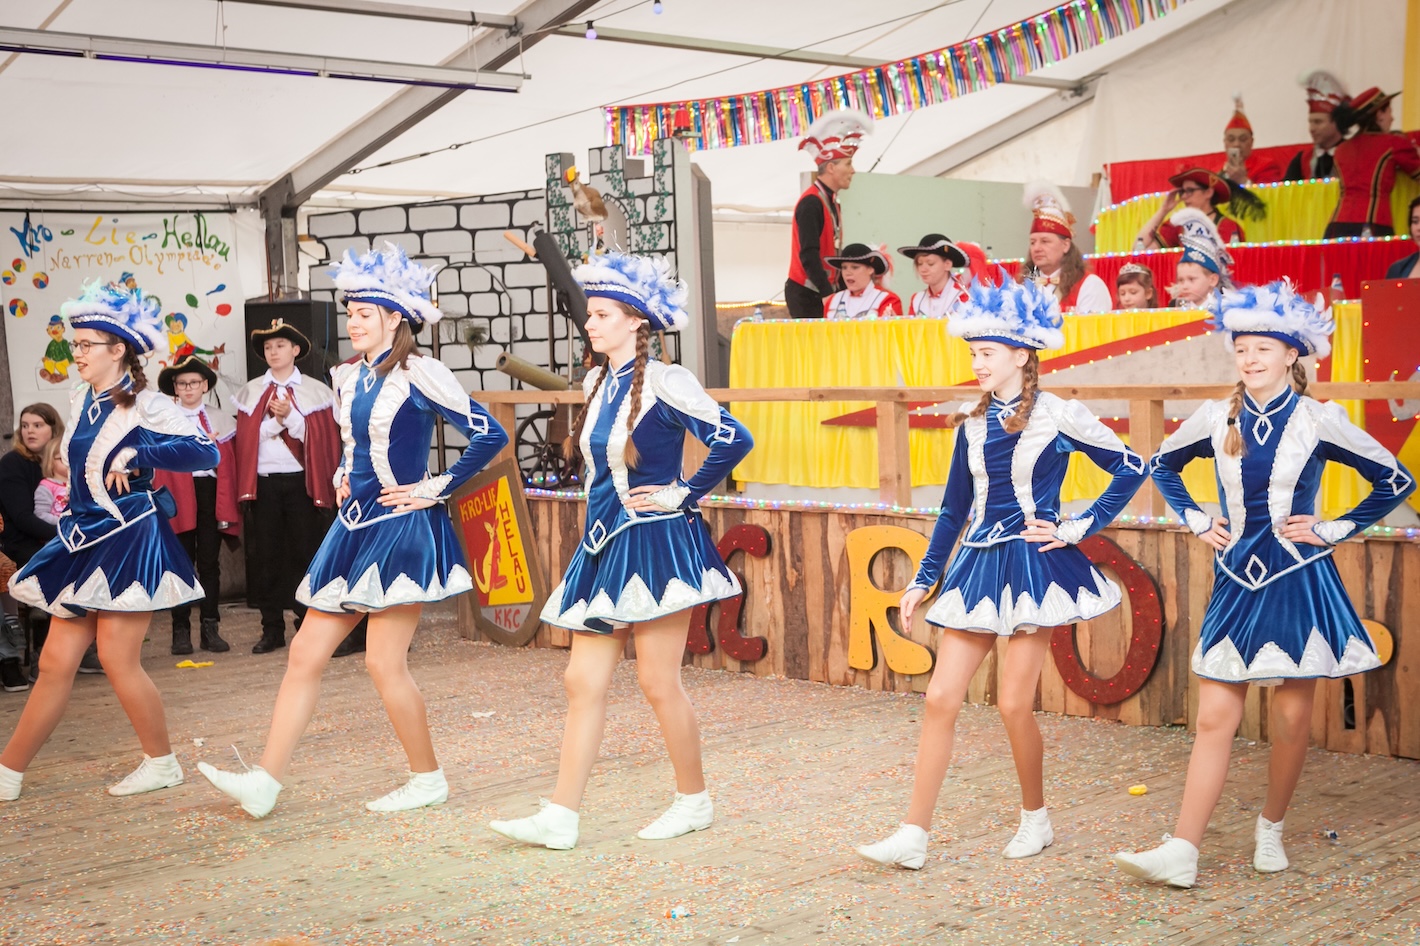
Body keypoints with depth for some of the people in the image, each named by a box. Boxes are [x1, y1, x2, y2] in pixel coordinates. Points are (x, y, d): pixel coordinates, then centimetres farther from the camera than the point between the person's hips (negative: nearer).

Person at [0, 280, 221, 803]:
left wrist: (137, 457, -22)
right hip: (84, 541, 7)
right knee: (55, 662, 8)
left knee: (118, 660, -5)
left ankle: (161, 763, 12)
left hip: (131, 541, -7)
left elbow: (205, 451, -20)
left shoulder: (145, 405, -11)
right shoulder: (82, 399, 11)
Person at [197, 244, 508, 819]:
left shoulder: (419, 375, -11)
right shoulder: (350, 379, 12)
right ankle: (265, 782, 7)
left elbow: (490, 435, -15)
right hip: (354, 527, 8)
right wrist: (342, 479, 14)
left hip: (402, 530, -8)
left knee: (384, 661, -7)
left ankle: (428, 778, 10)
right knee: (306, 653, 4)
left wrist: (437, 490, -12)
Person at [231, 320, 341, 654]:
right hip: (262, 482, 2)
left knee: (305, 552, 0)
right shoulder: (250, 392, 10)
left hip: (301, 481, -2)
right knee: (265, 556, 3)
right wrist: (274, 419, -9)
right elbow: (245, 438, 3)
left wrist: (289, 416, -13)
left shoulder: (315, 391, 5)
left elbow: (321, 438, -2)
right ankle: (272, 629, 9)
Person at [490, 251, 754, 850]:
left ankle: (694, 800, 17)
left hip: (655, 545, -8)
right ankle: (561, 817, 7)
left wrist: (684, 493, -12)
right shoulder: (597, 384, 12)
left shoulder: (662, 382, -12)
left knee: (658, 683, -1)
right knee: (583, 681, 5)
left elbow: (733, 440, -19)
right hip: (603, 547, 8)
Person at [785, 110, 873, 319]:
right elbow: (808, 255, -21)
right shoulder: (811, 203, -14)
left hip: (825, 292, 9)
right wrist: (827, 295, -23)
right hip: (806, 294, -9)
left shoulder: (831, 202, 15)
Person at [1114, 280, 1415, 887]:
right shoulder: (1217, 419, 2)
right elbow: (1163, 465, 21)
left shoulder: (1318, 421, -6)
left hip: (1297, 582, -2)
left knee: (1292, 718, 5)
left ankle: (1271, 829, 27)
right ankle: (1181, 852, -5)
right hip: (1236, 580, 2)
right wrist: (1196, 521, 10)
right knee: (1214, 716, -2)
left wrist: (1333, 530, -2)